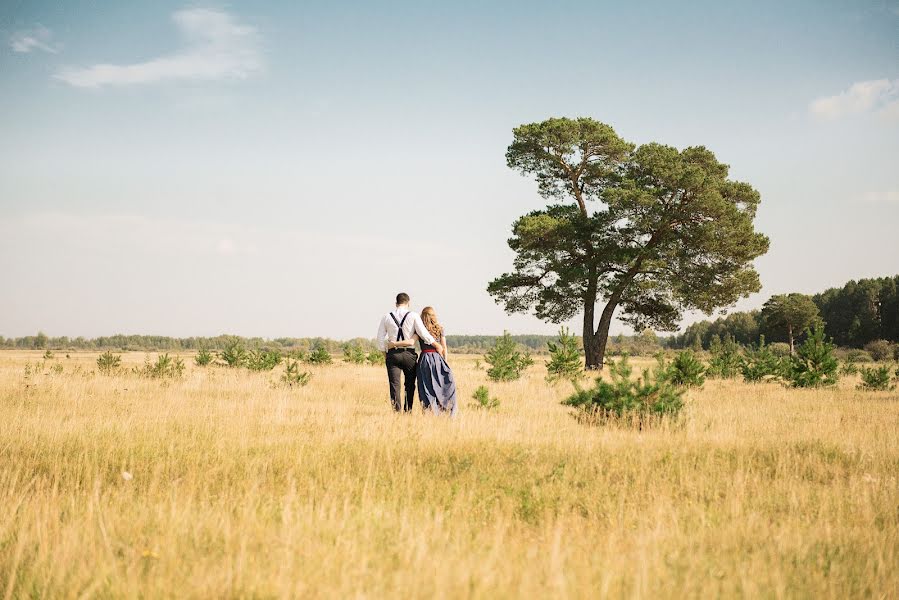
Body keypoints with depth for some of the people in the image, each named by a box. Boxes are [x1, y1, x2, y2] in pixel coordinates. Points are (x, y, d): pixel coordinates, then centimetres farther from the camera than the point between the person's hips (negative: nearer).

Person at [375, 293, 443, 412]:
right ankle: (408, 410, 11)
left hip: (392, 354, 1)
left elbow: (380, 337, 5)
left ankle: (397, 410, -9)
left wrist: (384, 354, 14)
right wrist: (436, 344, 0)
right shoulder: (413, 316, -2)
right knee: (410, 384, 11)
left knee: (394, 385, 0)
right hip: (409, 354, -1)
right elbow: (423, 333, -9)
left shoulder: (386, 317, 5)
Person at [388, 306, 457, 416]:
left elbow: (411, 342, -12)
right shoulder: (440, 329, 7)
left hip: (425, 359, 0)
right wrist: (445, 361, 13)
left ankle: (430, 411, -5)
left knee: (427, 387, 2)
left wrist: (394, 343, -5)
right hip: (437, 358, 0)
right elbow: (444, 347, 6)